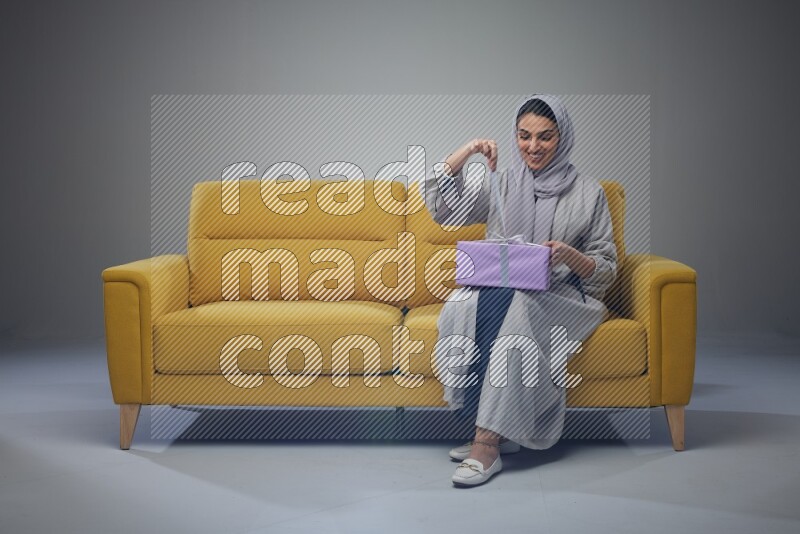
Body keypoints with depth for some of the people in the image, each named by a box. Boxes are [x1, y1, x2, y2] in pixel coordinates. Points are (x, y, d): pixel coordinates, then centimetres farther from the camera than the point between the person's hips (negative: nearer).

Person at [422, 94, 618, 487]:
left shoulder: (588, 193, 10)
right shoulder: (498, 184, 15)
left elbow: (606, 271, 8)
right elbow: (439, 205, 3)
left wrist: (570, 255, -13)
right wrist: (467, 151, -4)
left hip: (560, 300, -2)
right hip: (495, 295, 2)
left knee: (511, 307, -36)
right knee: (466, 305, -34)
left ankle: (486, 443, -35)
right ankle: (499, 433, -27)